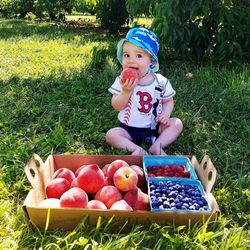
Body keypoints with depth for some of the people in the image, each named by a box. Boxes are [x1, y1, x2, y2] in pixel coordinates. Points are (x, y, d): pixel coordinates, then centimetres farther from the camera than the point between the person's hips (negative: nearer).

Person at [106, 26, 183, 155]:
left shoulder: (161, 81, -6)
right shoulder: (122, 81, -6)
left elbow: (168, 101, 6)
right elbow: (117, 106, -10)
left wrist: (165, 114, -15)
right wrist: (126, 91, -27)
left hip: (154, 127, 1)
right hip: (129, 129, -1)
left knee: (176, 124, -16)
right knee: (111, 135, -23)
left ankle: (156, 146, -25)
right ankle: (137, 149, -31)